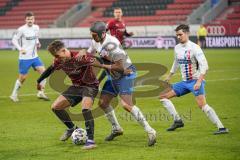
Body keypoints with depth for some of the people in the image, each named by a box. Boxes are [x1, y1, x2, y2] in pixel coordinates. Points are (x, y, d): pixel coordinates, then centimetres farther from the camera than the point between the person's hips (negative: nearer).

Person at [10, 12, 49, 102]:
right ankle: (14, 95, 19)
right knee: (22, 78, 1)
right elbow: (14, 40, -6)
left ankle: (41, 93, 1)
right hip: (24, 58, -5)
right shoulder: (21, 29, -12)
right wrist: (20, 49, -19)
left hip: (34, 56, 5)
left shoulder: (36, 28, 5)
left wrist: (38, 43, 1)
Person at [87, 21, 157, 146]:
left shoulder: (111, 44, -28)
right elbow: (88, 54, 17)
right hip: (113, 77, 9)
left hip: (125, 74, -9)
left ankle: (150, 131, -15)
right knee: (103, 103, 10)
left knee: (126, 105, -20)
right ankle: (116, 129, 30)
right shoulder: (96, 42, -1)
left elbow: (120, 67, -28)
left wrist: (102, 65, -24)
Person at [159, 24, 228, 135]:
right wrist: (169, 76, 32)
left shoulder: (194, 48, -16)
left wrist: (199, 82, -31)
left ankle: (221, 128, -25)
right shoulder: (177, 48, 8)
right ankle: (178, 121, 10)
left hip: (196, 81, -8)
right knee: (163, 96, 6)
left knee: (202, 104, -27)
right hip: (184, 82, 8)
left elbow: (204, 66, -22)